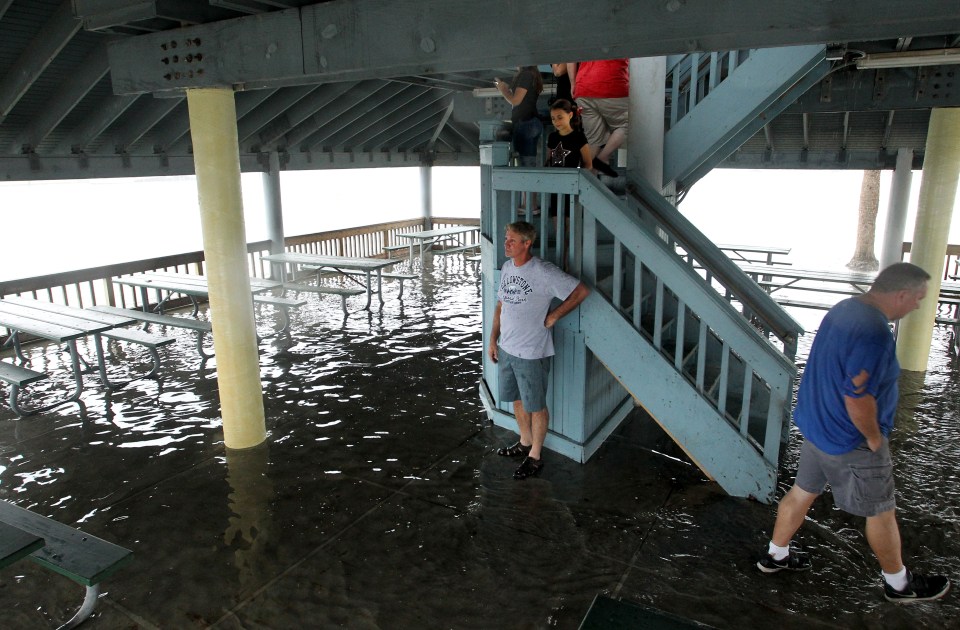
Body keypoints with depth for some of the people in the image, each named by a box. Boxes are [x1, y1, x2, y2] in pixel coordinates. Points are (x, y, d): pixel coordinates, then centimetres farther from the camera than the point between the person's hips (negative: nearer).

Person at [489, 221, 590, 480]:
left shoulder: (544, 272, -19)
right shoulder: (507, 267, 6)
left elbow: (581, 291, -18)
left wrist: (553, 316, -14)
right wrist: (493, 339, 13)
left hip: (532, 353, -7)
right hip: (506, 349, 8)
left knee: (535, 406, 7)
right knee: (517, 399, 21)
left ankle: (535, 456, 23)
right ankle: (525, 442, 42)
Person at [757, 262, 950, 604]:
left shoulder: (843, 308, 1)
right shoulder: (874, 334, -29)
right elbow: (858, 398, -31)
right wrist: (874, 438, -13)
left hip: (815, 425, 9)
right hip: (850, 441, -9)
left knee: (802, 491, 21)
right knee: (881, 512, 13)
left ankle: (776, 555, 36)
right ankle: (899, 584, 34)